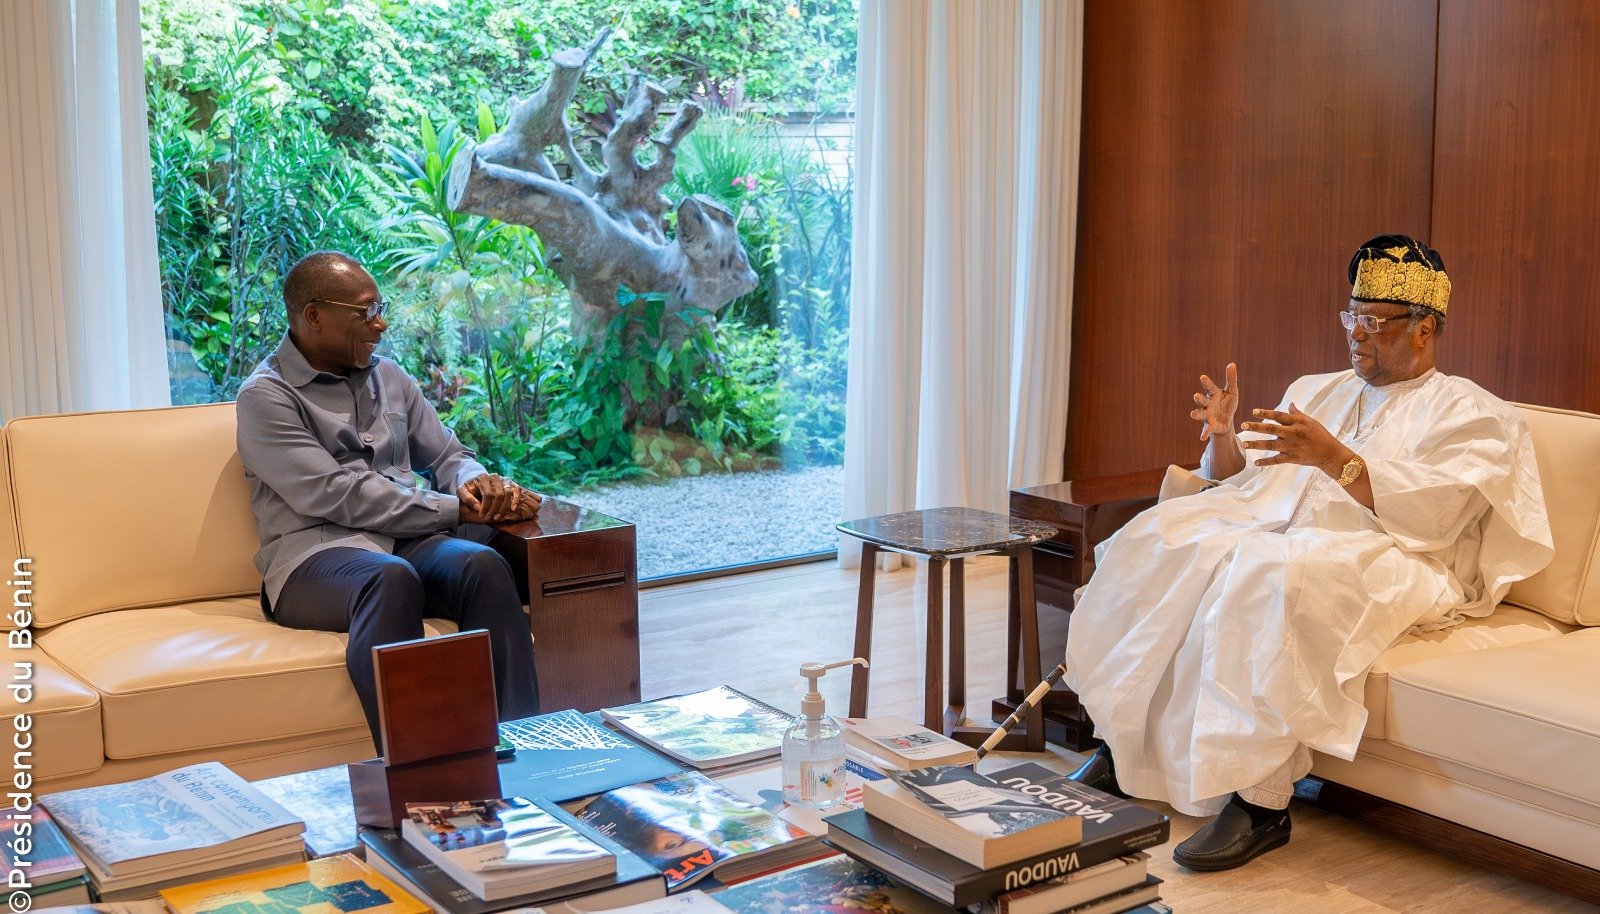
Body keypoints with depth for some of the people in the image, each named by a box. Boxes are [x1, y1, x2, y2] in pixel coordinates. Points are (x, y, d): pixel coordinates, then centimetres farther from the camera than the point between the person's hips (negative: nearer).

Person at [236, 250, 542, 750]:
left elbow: (448, 455, 24)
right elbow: (336, 495, -11)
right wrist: (456, 509, -14)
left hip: (408, 540, 5)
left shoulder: (389, 377, 21)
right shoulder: (266, 396, 0)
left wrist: (476, 482, -3)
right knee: (392, 577, -39)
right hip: (316, 552, -5)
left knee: (482, 564, -29)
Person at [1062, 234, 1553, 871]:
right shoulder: (1317, 391, 26)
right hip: (1276, 528, 7)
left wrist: (1334, 458, -23)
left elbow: (1434, 510, -12)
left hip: (1387, 560, -6)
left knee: (1269, 573, -37)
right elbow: (1243, 482, 21)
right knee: (1159, 537, -17)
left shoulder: (1471, 413, 7)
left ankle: (1260, 799, -33)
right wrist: (1223, 437, -1)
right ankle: (1126, 742, -14)